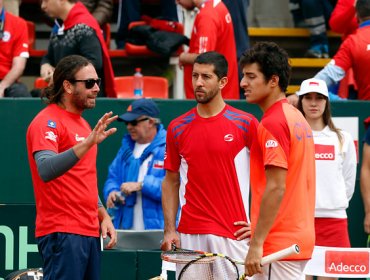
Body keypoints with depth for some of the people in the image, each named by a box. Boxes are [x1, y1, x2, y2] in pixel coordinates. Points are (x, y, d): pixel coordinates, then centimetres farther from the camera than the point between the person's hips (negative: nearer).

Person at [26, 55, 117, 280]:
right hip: (62, 234, -9)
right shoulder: (47, 122, -8)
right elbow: (46, 170, -26)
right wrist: (88, 143, -34)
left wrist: (103, 215, 17)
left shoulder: (83, 124, 21)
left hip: (89, 233, 9)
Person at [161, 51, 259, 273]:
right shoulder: (177, 128, 8)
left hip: (233, 235, -3)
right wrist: (169, 229, 4)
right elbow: (171, 182, 12)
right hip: (189, 236, 3)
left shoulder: (246, 124, -2)